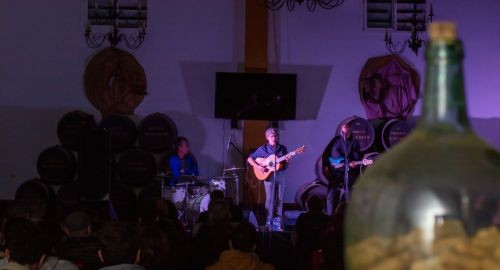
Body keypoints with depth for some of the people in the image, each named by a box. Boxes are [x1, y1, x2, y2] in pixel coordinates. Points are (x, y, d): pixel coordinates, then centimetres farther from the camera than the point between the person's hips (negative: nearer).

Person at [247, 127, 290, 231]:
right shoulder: (263, 149, -1)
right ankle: (269, 221, 0)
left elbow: (285, 166, 10)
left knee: (279, 199, 4)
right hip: (269, 176, -3)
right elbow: (249, 159, -1)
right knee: (270, 199, -4)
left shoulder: (282, 148, 7)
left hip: (280, 175, 3)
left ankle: (277, 220, 10)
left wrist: (287, 161, -12)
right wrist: (258, 167, -14)